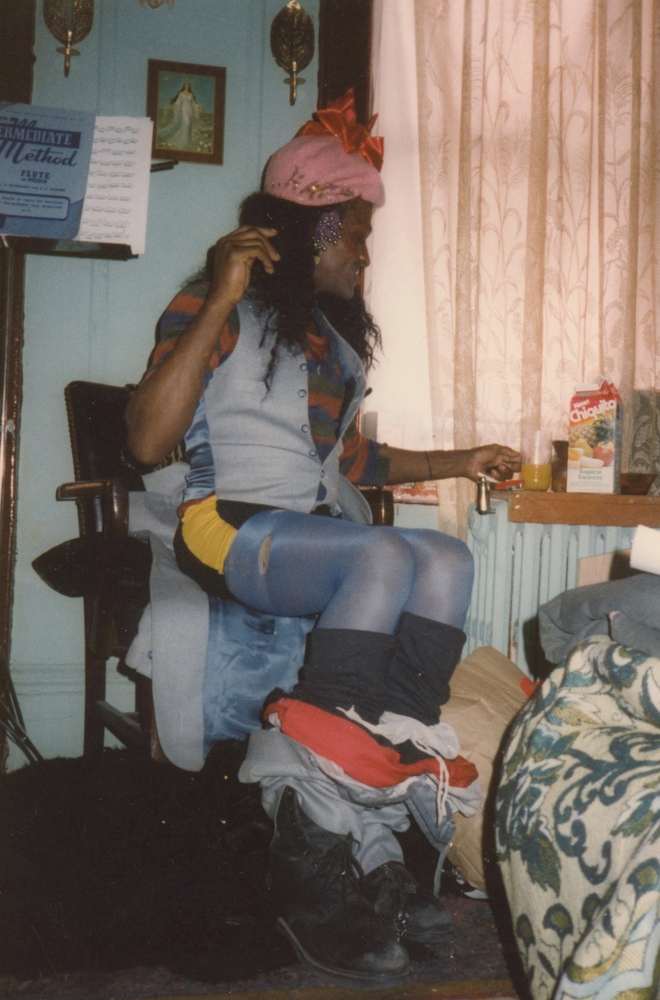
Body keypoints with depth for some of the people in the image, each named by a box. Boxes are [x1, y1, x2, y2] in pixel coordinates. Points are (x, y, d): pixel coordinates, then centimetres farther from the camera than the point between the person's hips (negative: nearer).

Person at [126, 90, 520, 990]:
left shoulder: (335, 332, 25)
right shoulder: (217, 311, 1)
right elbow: (148, 441, -13)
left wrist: (457, 462, 27)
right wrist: (220, 302, -14)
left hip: (323, 525, 7)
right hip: (232, 527, -6)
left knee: (445, 559, -26)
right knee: (384, 557, -35)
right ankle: (315, 873, -33)